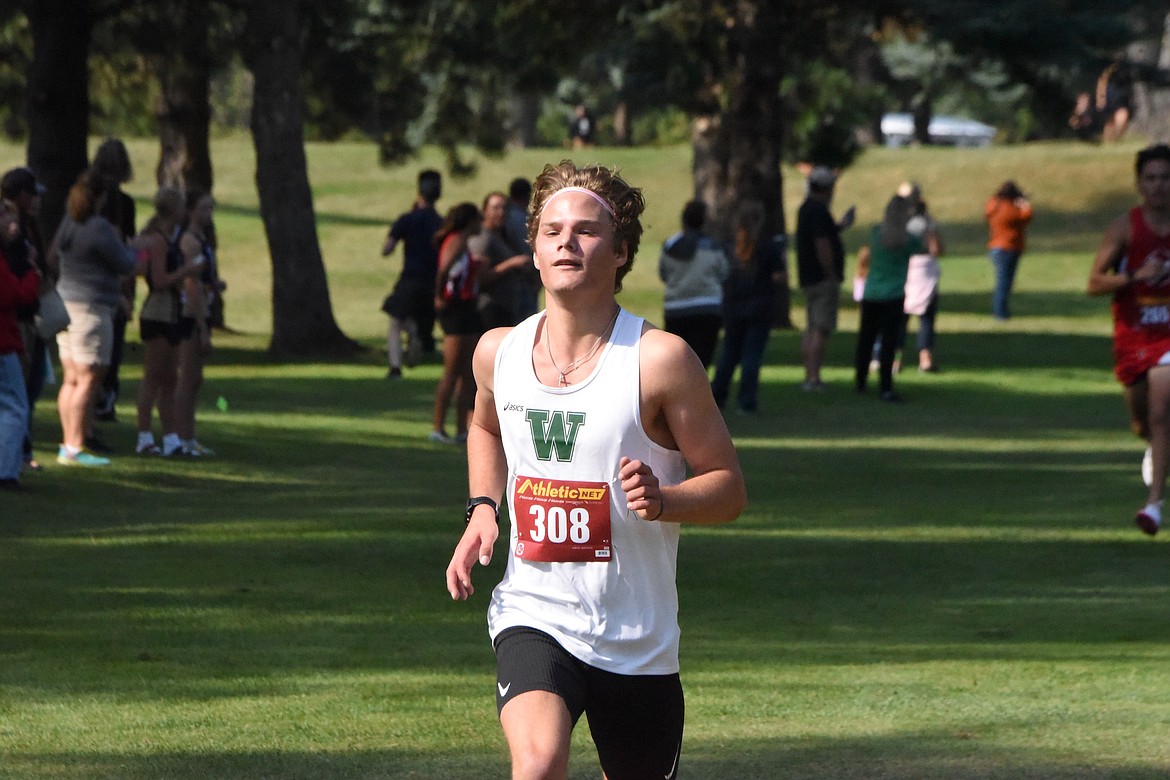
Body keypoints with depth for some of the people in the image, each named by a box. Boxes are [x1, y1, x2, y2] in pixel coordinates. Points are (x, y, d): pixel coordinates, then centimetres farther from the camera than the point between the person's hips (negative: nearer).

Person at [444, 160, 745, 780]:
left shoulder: (660, 360, -11)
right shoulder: (498, 352, 2)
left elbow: (729, 487, -5)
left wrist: (662, 501, -25)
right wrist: (482, 510, 9)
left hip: (637, 640, -1)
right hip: (533, 617, 1)